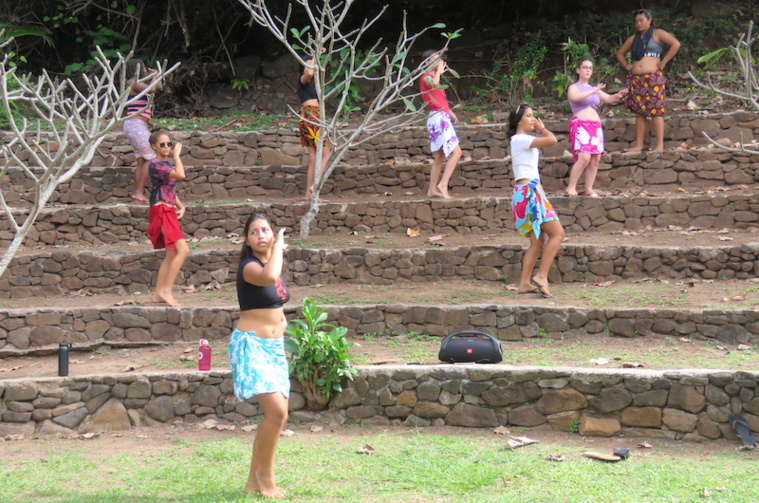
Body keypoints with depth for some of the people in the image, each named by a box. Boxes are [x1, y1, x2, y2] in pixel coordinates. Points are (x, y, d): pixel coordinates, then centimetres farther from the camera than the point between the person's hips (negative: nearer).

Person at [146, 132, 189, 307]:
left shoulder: (167, 164, 18)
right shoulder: (155, 165, -13)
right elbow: (181, 175, -25)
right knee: (183, 250, -17)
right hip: (161, 211, -10)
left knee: (171, 254, 10)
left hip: (169, 212, 10)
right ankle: (167, 290, -15)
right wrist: (177, 155, -11)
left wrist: (181, 206, 9)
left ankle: (158, 293, 13)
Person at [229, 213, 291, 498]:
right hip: (250, 345, -8)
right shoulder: (248, 265, -14)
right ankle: (265, 473, -1)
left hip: (274, 346, 9)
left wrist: (281, 317, 10)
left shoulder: (273, 263, 11)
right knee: (277, 410, -21)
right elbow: (268, 277, -39)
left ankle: (254, 480, 18)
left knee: (277, 415, 7)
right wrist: (279, 246, -24)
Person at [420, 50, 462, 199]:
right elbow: (434, 83, -34)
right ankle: (443, 184, -20)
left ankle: (432, 190, 15)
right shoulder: (426, 77, -9)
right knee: (456, 152, -16)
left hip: (442, 118, 10)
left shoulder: (433, 77, 20)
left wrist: (450, 112, 28)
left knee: (439, 157, 12)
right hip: (438, 118, -10)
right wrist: (439, 71, -17)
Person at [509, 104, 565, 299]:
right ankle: (541, 276, -14)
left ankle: (524, 283, 7)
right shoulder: (520, 139, -9)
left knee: (537, 242, 8)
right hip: (529, 192, -10)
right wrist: (542, 129, -1)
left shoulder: (524, 140, 22)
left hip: (529, 193, 10)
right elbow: (552, 140, -15)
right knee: (557, 233, -11)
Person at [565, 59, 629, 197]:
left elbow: (608, 99, 14)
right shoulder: (574, 87, 2)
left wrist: (618, 95, -8)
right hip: (581, 125, -7)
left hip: (596, 126, 7)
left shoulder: (594, 89, 22)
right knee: (584, 157, -21)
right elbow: (574, 97, -20)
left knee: (596, 158, -1)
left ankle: (589, 189, 5)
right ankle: (570, 188, -14)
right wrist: (593, 91, -27)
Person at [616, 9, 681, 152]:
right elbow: (620, 53, 31)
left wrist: (663, 62, -10)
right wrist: (626, 65, 13)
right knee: (639, 112, 4)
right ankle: (638, 145, 4)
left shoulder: (657, 34, 3)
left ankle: (660, 145, -9)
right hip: (636, 80, 6)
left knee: (656, 111, -8)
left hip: (653, 78, -6)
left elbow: (676, 44, -9)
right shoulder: (633, 39, 19)